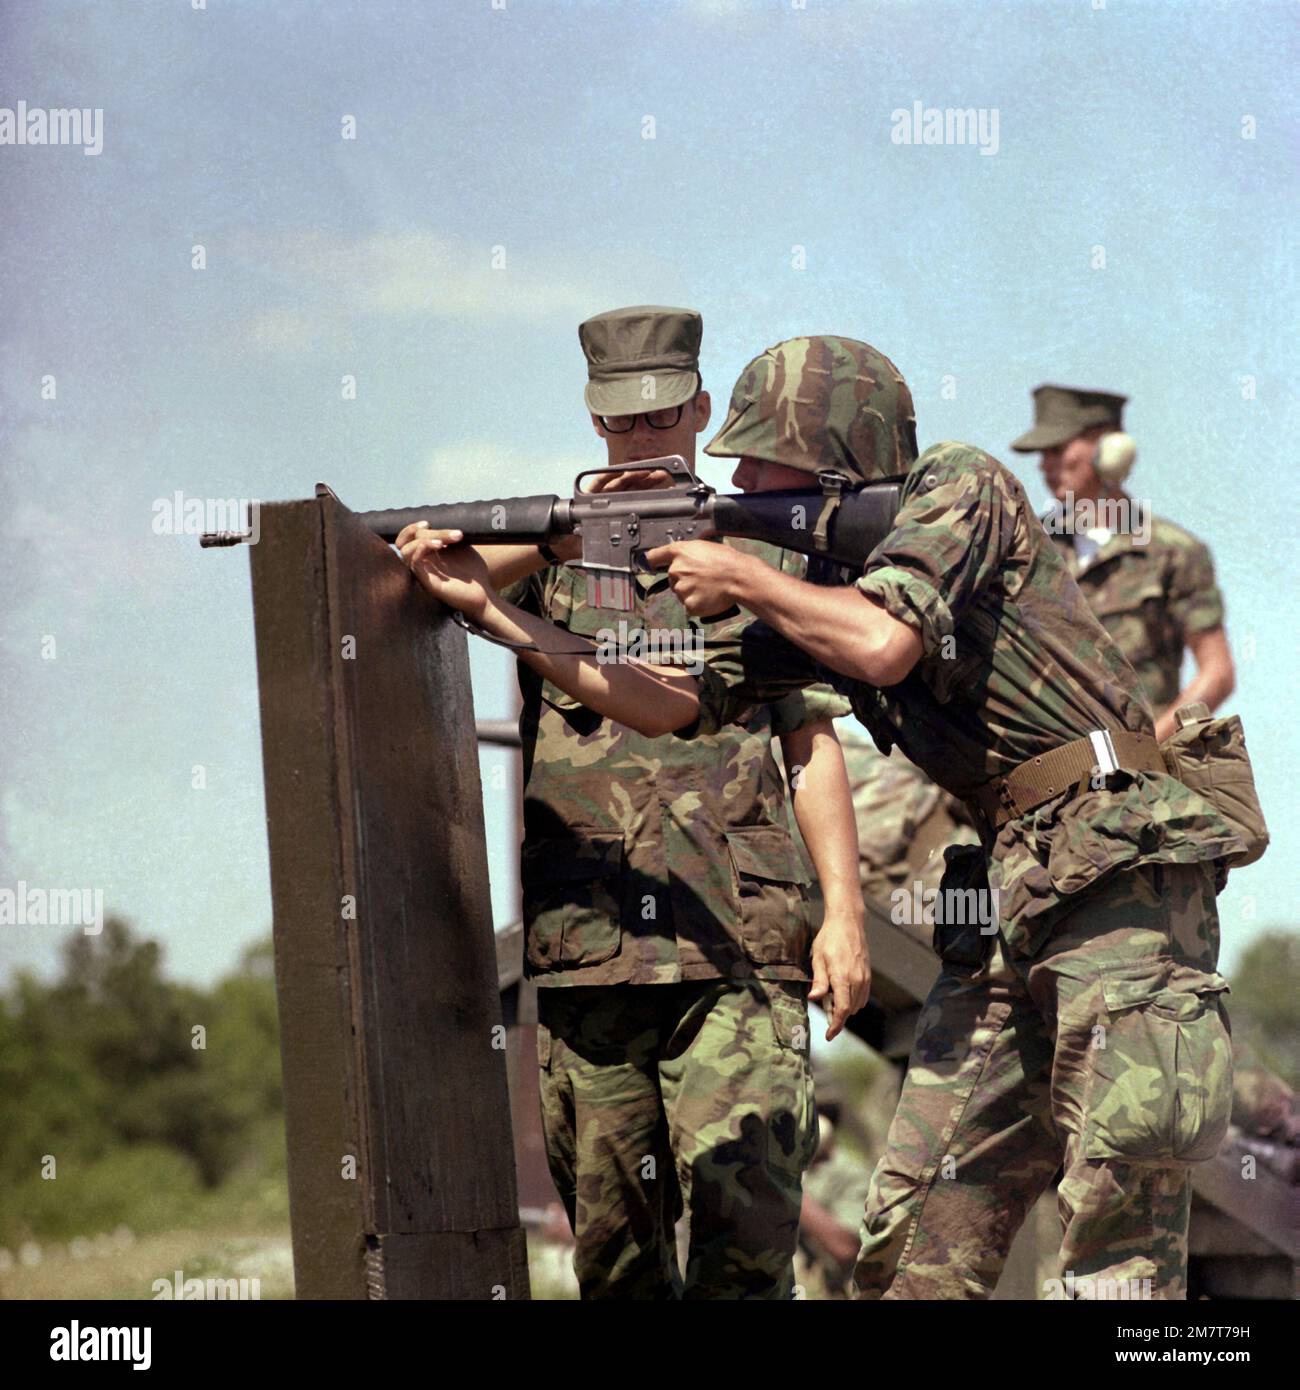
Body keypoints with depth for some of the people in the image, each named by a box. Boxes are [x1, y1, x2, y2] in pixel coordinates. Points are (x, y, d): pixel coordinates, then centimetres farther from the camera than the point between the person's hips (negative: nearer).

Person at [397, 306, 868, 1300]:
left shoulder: (762, 555, 12)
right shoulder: (549, 555, 15)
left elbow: (814, 745, 9)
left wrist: (845, 910, -2)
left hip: (735, 952, -2)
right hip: (585, 951, 2)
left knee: (743, 1219, -13)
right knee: (612, 1243, 5)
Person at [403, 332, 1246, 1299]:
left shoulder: (958, 487, -3)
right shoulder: (819, 580, 19)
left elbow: (885, 644, -20)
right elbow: (672, 707, 19)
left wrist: (740, 579, -4)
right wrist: (492, 610, 16)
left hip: (1119, 864, -8)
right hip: (1012, 887, 9)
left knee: (1117, 1215, -16)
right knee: (916, 1233, 3)